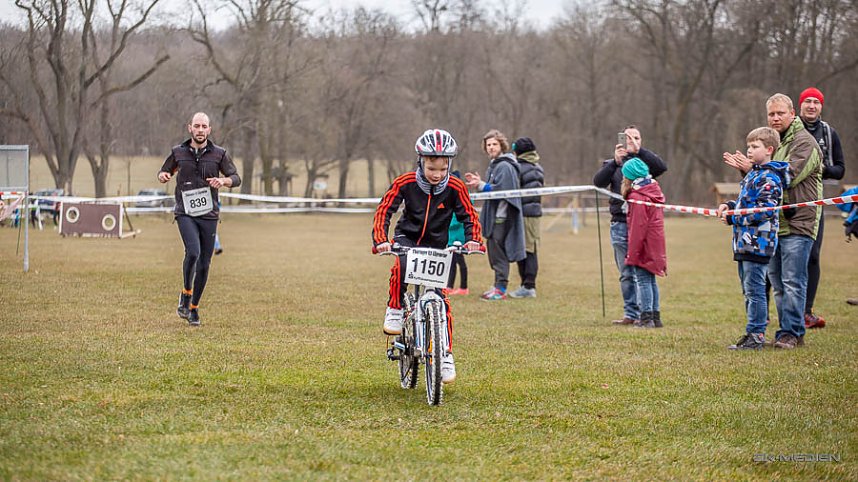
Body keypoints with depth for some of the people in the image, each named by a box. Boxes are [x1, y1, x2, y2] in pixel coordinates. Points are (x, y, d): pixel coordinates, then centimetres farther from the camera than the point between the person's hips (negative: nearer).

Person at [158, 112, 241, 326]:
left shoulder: (219, 154, 3)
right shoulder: (178, 152, 4)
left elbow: (236, 178, 3)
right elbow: (164, 171, 18)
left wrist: (223, 181, -20)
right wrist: (163, 176, -7)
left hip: (208, 215, 2)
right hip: (185, 213, -1)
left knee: (204, 265, 3)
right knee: (193, 252, -26)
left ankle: (194, 307, 21)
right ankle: (185, 295, -4)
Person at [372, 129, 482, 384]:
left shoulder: (455, 188, -14)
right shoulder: (405, 183, -17)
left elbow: (469, 215, -5)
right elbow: (384, 210, -16)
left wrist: (472, 239, -24)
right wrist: (380, 240, -30)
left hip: (436, 245, 1)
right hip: (407, 238, -1)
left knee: (440, 297, -7)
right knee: (401, 265, -37)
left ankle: (446, 354, 3)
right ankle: (395, 310, -14)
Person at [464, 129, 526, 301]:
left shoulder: (504, 166, -13)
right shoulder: (493, 165, 18)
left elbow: (501, 190, -20)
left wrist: (480, 185, -17)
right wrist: (479, 182, 8)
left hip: (502, 216, -10)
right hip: (494, 216, 10)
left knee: (498, 252, -8)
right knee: (494, 252, 14)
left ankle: (501, 289, -6)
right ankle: (498, 285, 21)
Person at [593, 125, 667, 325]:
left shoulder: (645, 162, 9)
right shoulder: (613, 164, 12)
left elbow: (662, 167, -13)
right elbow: (598, 182, -6)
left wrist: (638, 150, -21)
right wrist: (615, 162, -21)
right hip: (620, 224, 2)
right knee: (626, 273, 4)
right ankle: (631, 313, 9)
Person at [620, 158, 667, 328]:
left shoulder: (637, 197, -17)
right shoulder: (654, 190, 10)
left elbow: (637, 228, -19)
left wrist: (632, 255, -15)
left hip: (644, 245, -9)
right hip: (655, 245, 9)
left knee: (643, 280, -4)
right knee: (651, 280, 15)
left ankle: (647, 317, -4)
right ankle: (655, 317, 18)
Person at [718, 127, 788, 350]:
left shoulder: (768, 178, -13)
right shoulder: (753, 174, 18)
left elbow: (765, 210, -21)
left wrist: (733, 218, -17)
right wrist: (729, 206, 10)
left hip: (758, 243, -10)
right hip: (746, 242, 10)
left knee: (754, 290, -7)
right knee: (749, 291, 14)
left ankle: (756, 335, -4)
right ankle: (754, 334, 21)